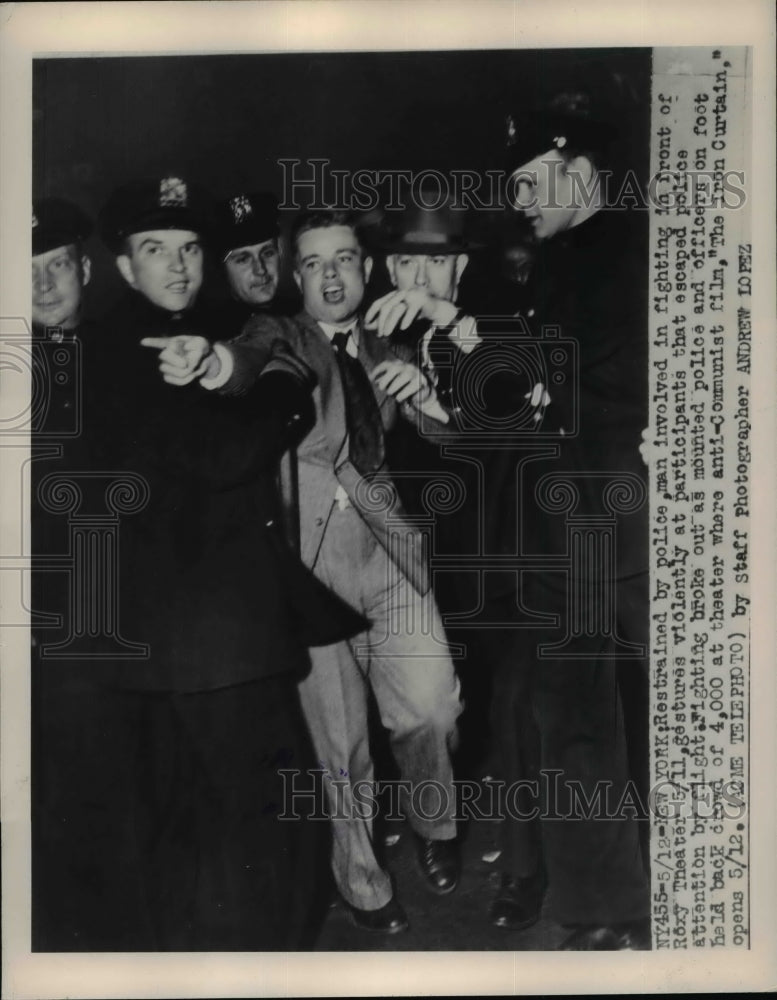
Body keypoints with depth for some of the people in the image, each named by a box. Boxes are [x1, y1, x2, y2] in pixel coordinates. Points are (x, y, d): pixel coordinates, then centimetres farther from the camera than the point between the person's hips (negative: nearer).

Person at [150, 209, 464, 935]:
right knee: (337, 737, 3)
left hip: (388, 548, 3)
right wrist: (209, 358, -43)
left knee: (429, 708, -9)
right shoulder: (279, 336, 6)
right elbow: (249, 360, -18)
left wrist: (423, 396, -5)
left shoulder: (384, 355, 18)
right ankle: (362, 882, 26)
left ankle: (432, 823, 23)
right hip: (310, 559, -3)